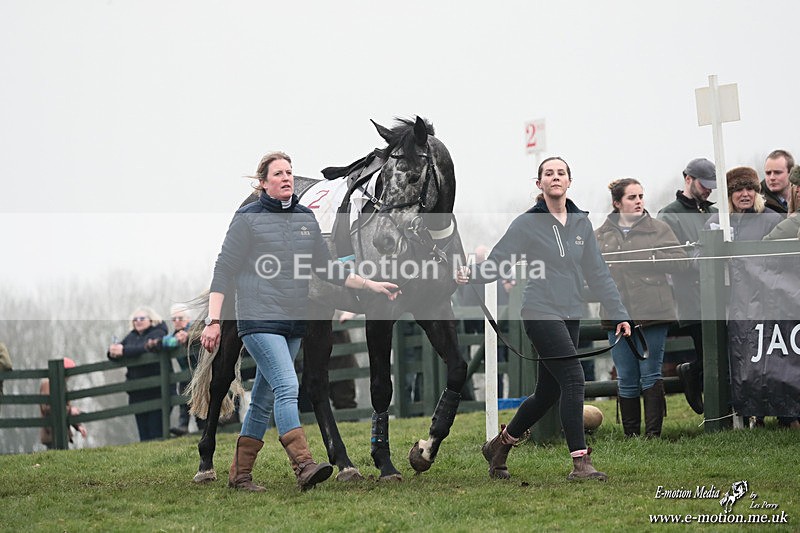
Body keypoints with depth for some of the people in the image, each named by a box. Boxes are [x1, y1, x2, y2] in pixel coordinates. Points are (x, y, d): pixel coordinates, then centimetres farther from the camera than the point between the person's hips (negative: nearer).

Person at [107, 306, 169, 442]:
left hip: (156, 391, -6)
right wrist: (113, 351, -16)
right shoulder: (132, 336, 17)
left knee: (156, 432, -10)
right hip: (138, 393, 6)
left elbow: (146, 347, -22)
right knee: (143, 434, 6)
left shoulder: (158, 334, -3)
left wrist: (123, 350, -29)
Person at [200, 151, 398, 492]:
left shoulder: (306, 218, 13)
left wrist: (370, 285, 13)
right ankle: (303, 466, -28)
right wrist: (213, 321, -11)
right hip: (259, 320, -6)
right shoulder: (248, 218, -3)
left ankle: (240, 474, 17)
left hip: (294, 323, 6)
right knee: (287, 388, -21)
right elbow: (224, 271, -4)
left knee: (262, 400, 10)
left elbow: (327, 269, 21)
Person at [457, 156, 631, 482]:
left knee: (548, 392, 10)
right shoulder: (527, 223, -3)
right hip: (540, 313, -6)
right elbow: (497, 262, -5)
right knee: (573, 380, -18)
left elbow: (597, 274, 14)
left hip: (571, 317, 6)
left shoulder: (581, 223, 12)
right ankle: (580, 463, -17)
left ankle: (500, 444, 30)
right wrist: (470, 276, -24)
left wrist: (619, 314, 11)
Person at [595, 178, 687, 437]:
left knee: (651, 375, -3)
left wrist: (646, 258, -11)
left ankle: (653, 434, 0)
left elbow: (680, 261, -3)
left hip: (652, 313, -2)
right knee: (626, 380, 3)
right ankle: (631, 436, 9)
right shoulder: (601, 235, 12)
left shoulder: (659, 229, 5)